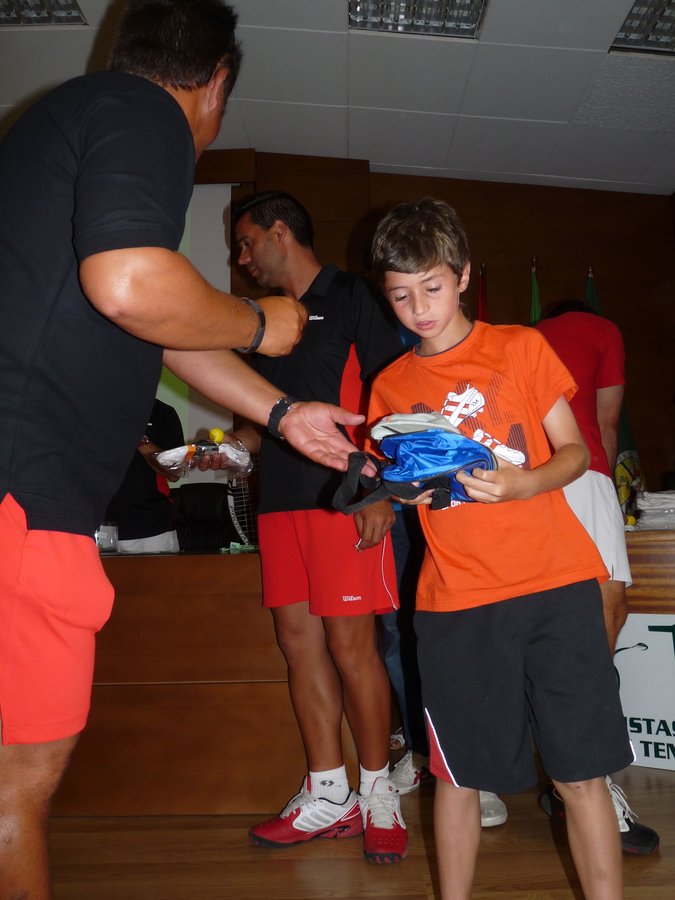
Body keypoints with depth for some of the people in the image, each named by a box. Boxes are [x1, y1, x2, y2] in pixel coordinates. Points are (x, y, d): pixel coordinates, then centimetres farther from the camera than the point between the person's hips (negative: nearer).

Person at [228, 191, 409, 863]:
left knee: (351, 644, -5)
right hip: (280, 497, 7)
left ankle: (378, 794, 13)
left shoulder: (351, 298, 3)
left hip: (343, 497, -7)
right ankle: (327, 797, 17)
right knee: (299, 640, 6)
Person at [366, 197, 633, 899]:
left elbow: (574, 452, 4)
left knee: (580, 772, 3)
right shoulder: (390, 386, 9)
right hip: (455, 600, 1)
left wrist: (518, 484, -15)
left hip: (555, 585, -1)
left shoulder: (521, 347, 5)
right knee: (458, 774, 10)